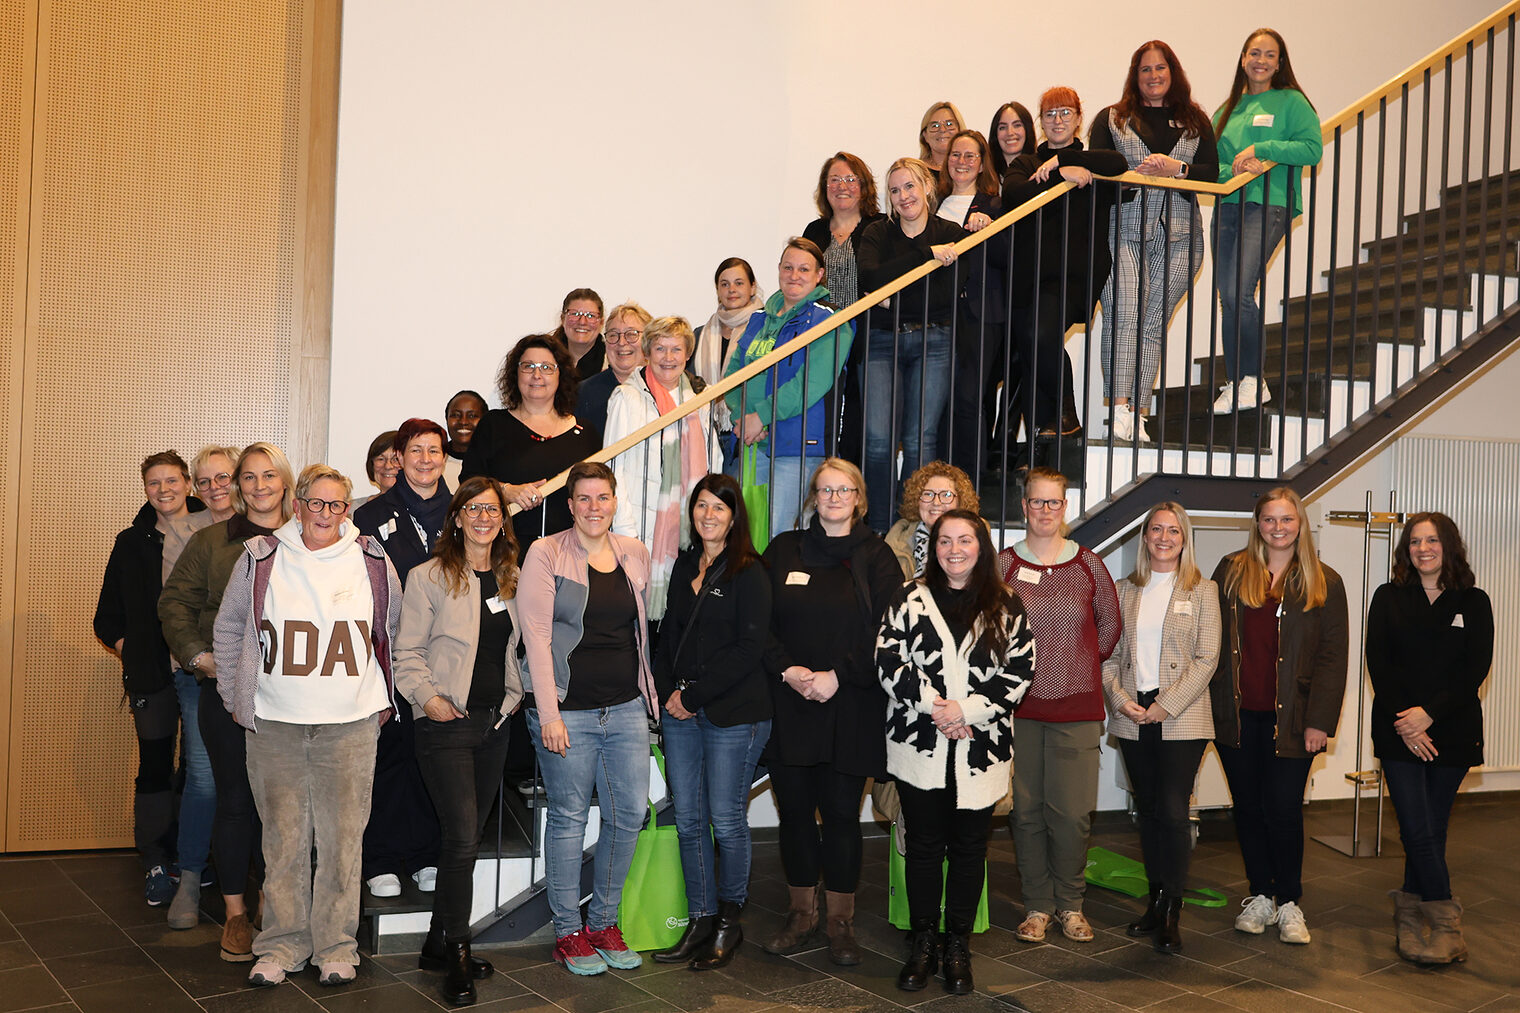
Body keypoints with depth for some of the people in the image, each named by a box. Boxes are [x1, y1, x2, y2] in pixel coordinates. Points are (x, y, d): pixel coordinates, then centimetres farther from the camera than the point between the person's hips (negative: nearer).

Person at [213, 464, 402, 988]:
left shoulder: (372, 561, 4)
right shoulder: (261, 558, 2)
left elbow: (393, 631, 16)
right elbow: (228, 628, 13)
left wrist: (383, 699, 15)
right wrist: (236, 697, 11)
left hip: (350, 722, 0)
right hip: (274, 724, 0)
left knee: (342, 836, 2)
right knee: (283, 836, 4)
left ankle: (336, 946, 13)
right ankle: (283, 944, 17)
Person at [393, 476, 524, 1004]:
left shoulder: (511, 578, 11)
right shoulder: (430, 577, -5)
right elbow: (408, 652, -6)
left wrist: (515, 694, 11)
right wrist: (428, 697, -18)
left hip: (495, 722, 6)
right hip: (446, 723, -6)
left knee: (467, 837, 11)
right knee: (463, 838, -10)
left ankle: (438, 945, 24)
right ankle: (458, 954, 3)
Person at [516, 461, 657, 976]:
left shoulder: (634, 554, 11)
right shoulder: (546, 555, -3)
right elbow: (536, 635, -8)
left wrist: (649, 694, 16)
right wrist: (548, 713, -13)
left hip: (626, 707, 5)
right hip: (568, 709, -5)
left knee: (630, 813, 5)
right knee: (568, 818, 3)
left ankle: (603, 922, 23)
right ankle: (568, 933, 16)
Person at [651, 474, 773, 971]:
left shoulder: (749, 572, -6)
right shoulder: (685, 566, 14)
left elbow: (749, 647, -13)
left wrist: (693, 695, -13)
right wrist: (667, 690, 2)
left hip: (733, 713, -6)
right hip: (681, 712, 6)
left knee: (726, 819, 0)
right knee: (689, 819, 7)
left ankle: (730, 922, 16)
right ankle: (701, 920, 17)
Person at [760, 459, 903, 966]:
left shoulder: (875, 556, 3)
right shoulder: (784, 550, 10)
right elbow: (760, 624, 5)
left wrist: (837, 676, -13)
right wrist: (787, 670, -10)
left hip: (851, 709, -2)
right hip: (789, 705, 2)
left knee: (841, 813, 0)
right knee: (795, 810, 6)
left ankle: (840, 921, 13)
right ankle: (801, 916, 19)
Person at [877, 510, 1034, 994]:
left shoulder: (1005, 605, 4)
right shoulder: (911, 598, 4)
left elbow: (1019, 669, -2)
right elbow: (889, 660, -3)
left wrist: (967, 710, -12)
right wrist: (933, 706, -14)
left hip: (981, 748, 0)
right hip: (920, 744, 0)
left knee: (969, 846, 7)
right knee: (924, 844, 6)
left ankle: (958, 945, 19)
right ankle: (923, 942, 18)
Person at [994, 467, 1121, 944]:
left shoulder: (1089, 565, 4)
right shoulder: (1004, 564, 2)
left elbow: (1110, 624, 17)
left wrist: (1081, 665, 13)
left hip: (1077, 707, 0)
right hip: (1019, 705, 0)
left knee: (1072, 812, -2)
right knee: (1027, 810, 4)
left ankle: (1070, 904, 16)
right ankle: (1037, 905, 18)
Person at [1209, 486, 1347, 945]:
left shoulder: (1324, 583, 2)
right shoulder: (1231, 571, 6)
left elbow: (1333, 657, 0)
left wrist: (1320, 721, -7)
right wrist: (1208, 701, 0)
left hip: (1290, 718, -2)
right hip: (1237, 714, 2)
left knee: (1283, 809, -3)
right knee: (1248, 807, 9)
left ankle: (1289, 903, 14)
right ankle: (1260, 896, 22)